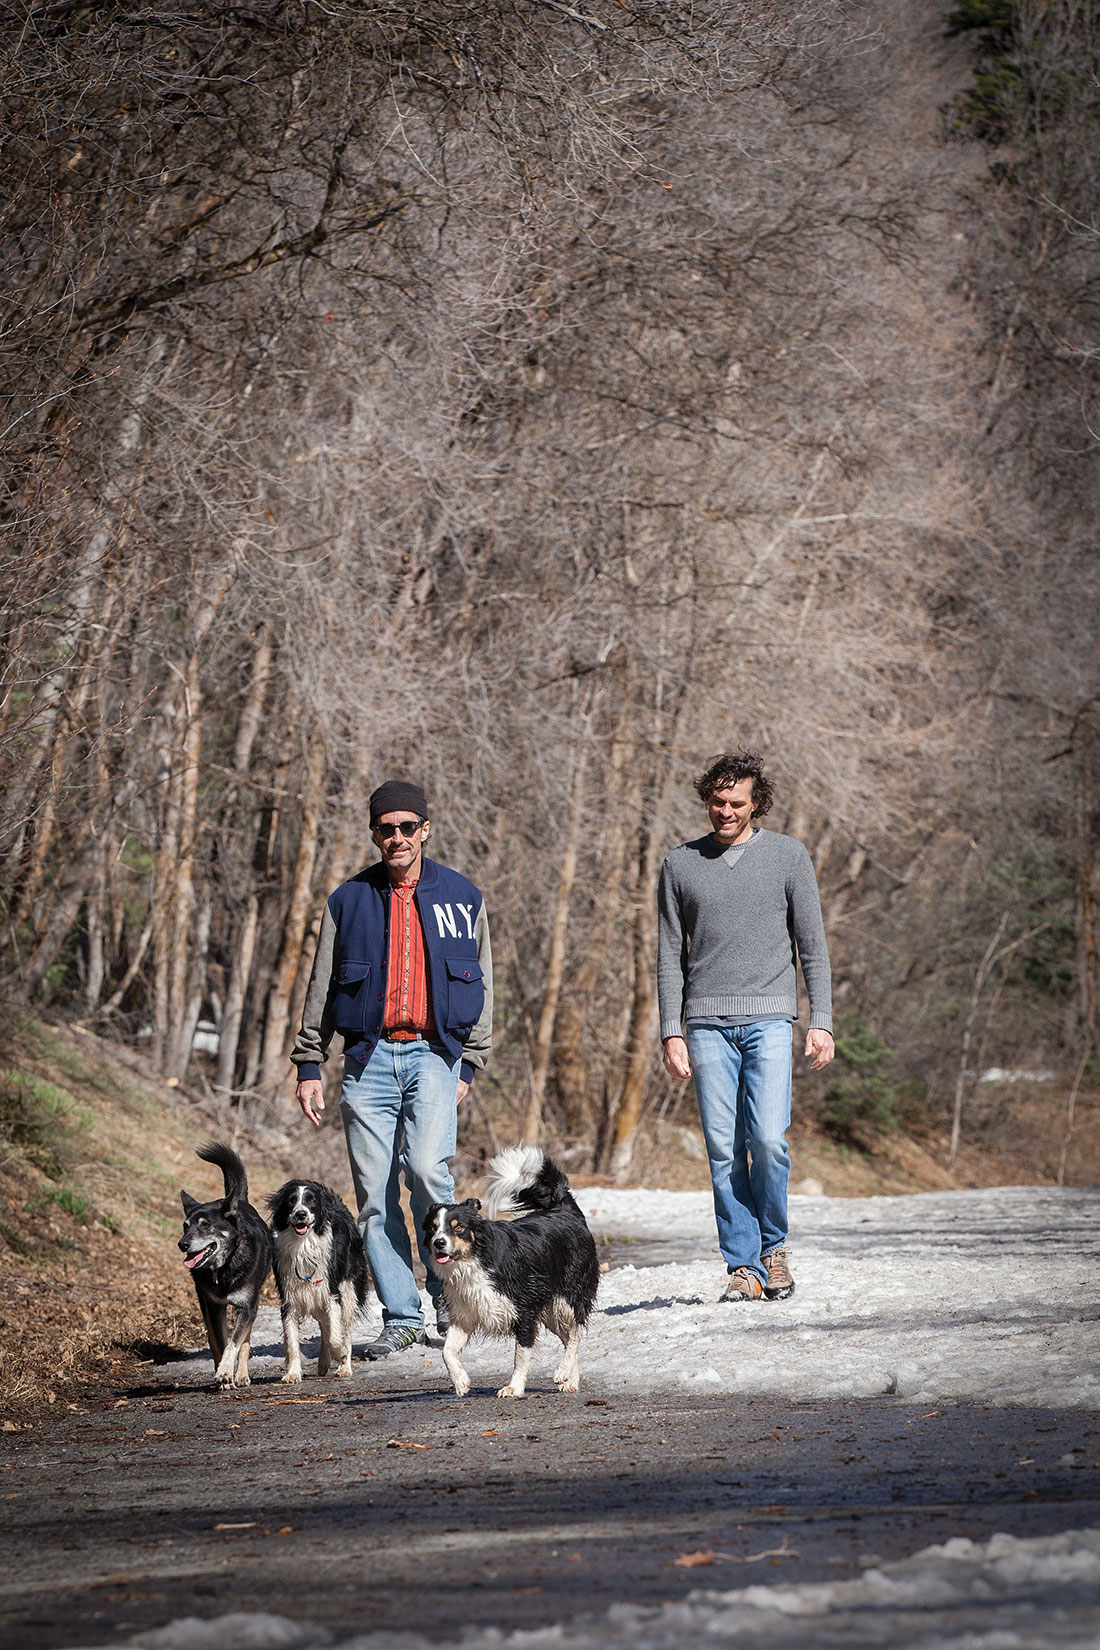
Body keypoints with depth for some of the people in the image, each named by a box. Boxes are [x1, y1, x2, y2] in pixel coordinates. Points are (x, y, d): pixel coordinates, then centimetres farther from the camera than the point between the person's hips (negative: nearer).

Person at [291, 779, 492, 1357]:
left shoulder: (460, 898, 8)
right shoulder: (349, 901, 9)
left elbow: (480, 985, 12)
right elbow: (321, 986, 12)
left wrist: (469, 1065, 4)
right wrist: (309, 1065, 6)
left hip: (433, 1054, -2)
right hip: (369, 1059, 2)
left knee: (426, 1168, -20)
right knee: (375, 1193, -2)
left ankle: (449, 1287, 0)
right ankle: (401, 1317, 5)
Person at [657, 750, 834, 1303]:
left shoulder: (787, 856, 7)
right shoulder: (681, 864, 10)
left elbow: (812, 945, 8)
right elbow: (670, 956, 11)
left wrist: (821, 1023, 0)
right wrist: (671, 1033, 2)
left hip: (768, 1017, -1)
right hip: (706, 1023, 2)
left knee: (767, 1139, -13)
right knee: (724, 1149, -3)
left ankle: (773, 1245, 8)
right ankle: (744, 1266, 2)